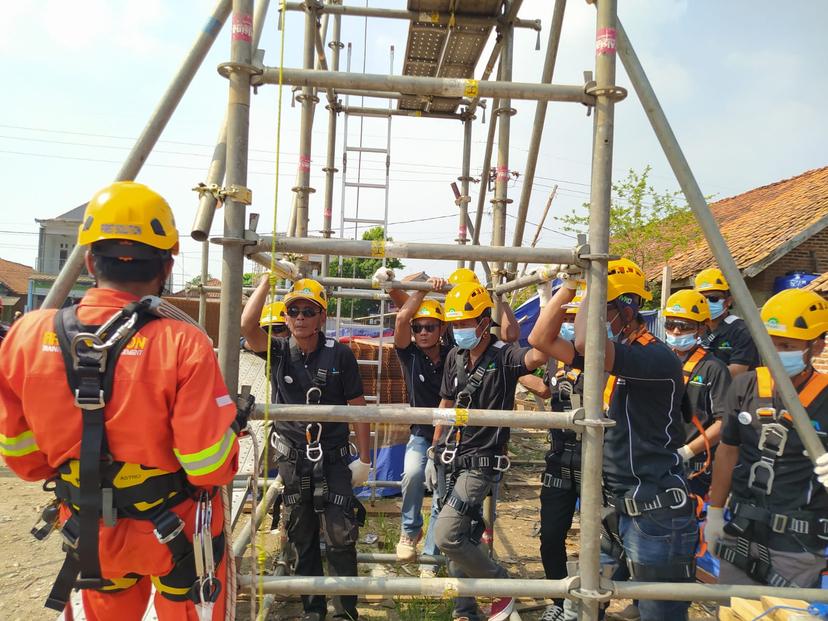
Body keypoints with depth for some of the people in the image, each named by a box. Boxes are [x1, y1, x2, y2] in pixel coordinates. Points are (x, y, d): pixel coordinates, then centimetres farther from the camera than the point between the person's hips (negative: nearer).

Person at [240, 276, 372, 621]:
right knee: (302, 538, 14)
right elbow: (247, 326, -21)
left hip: (333, 459, -2)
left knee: (340, 537, -1)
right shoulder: (279, 352, -1)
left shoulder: (339, 355, -7)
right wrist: (268, 280, -18)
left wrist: (364, 460, -3)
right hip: (292, 460, 2)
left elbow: (357, 408, -4)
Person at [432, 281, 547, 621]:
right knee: (458, 541, 12)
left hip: (481, 462, -6)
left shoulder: (504, 356, -12)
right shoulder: (455, 357, 7)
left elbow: (538, 355, -35)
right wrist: (434, 452, 18)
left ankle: (503, 585, 10)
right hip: (449, 460, 6)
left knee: (447, 535, -14)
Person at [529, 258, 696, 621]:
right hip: (619, 505, 8)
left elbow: (586, 342, -37)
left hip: (656, 512, -8)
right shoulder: (604, 357, 7)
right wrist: (570, 286, -2)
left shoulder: (656, 357, -20)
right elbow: (541, 339, 4)